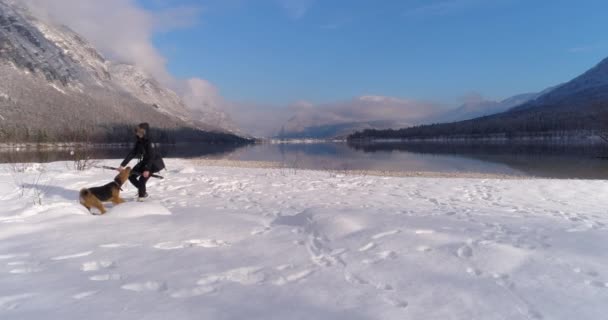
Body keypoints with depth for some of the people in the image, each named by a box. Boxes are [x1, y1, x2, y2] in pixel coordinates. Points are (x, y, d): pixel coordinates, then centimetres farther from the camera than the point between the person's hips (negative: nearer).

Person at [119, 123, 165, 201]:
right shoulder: (139, 142, -3)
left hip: (155, 163, -8)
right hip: (144, 162, 8)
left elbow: (151, 157, -30)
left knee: (142, 178, -19)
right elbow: (132, 154, -2)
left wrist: (147, 169, -38)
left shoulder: (149, 142, -25)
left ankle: (142, 195, 4)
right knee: (131, 176, 4)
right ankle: (143, 191, 22)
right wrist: (123, 165, -8)